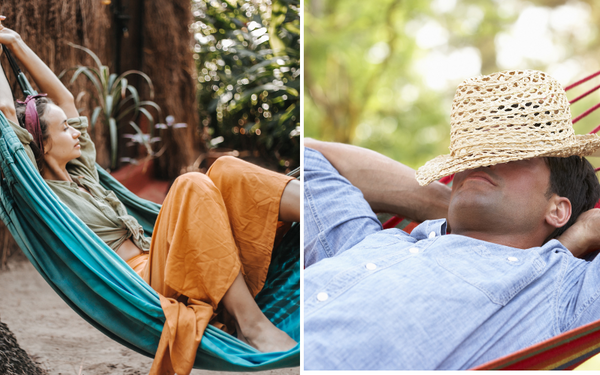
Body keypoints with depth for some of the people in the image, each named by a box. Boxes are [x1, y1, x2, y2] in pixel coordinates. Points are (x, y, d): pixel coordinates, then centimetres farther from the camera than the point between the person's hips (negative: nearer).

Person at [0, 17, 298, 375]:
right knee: (192, 187, -30)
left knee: (226, 172, -10)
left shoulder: (82, 173, 25)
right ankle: (250, 324, -38)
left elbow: (64, 97, 33)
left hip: (154, 262, 8)